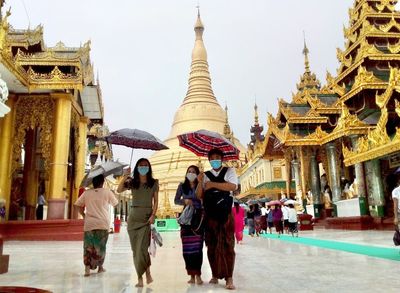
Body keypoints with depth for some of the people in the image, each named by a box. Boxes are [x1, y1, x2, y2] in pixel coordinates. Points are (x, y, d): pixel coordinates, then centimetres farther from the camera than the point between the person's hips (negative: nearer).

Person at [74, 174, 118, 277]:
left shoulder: (86, 193, 4)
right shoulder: (107, 192, -1)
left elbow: (80, 209, 5)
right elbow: (115, 204, 11)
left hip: (89, 224, 1)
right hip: (103, 224, -1)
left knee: (88, 246, 7)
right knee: (101, 246, 14)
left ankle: (87, 267, -7)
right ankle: (100, 267, 25)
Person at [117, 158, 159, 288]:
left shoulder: (154, 183, 4)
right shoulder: (132, 182, 7)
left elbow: (156, 201, 2)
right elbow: (119, 190, -7)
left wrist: (153, 215, -10)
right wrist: (125, 176, -13)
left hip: (146, 217, -3)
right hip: (133, 217, 3)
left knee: (142, 248, -12)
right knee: (135, 248, 5)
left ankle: (140, 277, 3)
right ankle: (147, 274, 16)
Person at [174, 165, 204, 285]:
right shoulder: (182, 186, 7)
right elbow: (176, 201, 7)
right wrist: (184, 201, -9)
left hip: (199, 217, -1)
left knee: (198, 246, -7)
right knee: (187, 246, 0)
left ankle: (198, 274, -3)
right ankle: (192, 275, 8)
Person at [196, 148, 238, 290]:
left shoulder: (229, 171, 6)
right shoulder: (205, 175, 12)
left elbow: (233, 186, -12)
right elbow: (199, 195, 7)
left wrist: (213, 184, -11)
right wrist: (200, 182, -11)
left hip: (226, 213, -3)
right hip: (210, 214, 3)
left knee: (227, 245, -4)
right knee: (212, 246, 6)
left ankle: (229, 278, 0)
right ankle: (215, 275, 18)